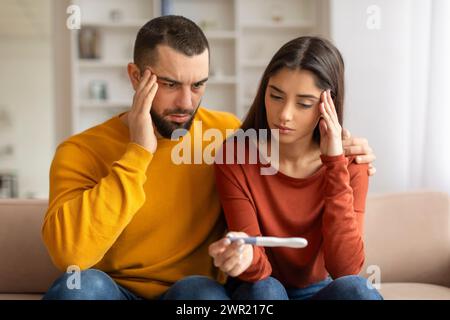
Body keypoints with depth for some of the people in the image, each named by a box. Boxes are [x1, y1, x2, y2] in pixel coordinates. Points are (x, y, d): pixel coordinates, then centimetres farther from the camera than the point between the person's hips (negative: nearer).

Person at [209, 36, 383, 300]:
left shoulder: (349, 163, -10)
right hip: (257, 292, -1)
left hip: (319, 289, 2)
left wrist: (335, 164, -24)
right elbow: (259, 268, -19)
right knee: (264, 290, -34)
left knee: (354, 289, -30)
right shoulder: (235, 156, -15)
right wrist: (245, 257, -44)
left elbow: (346, 268, -21)